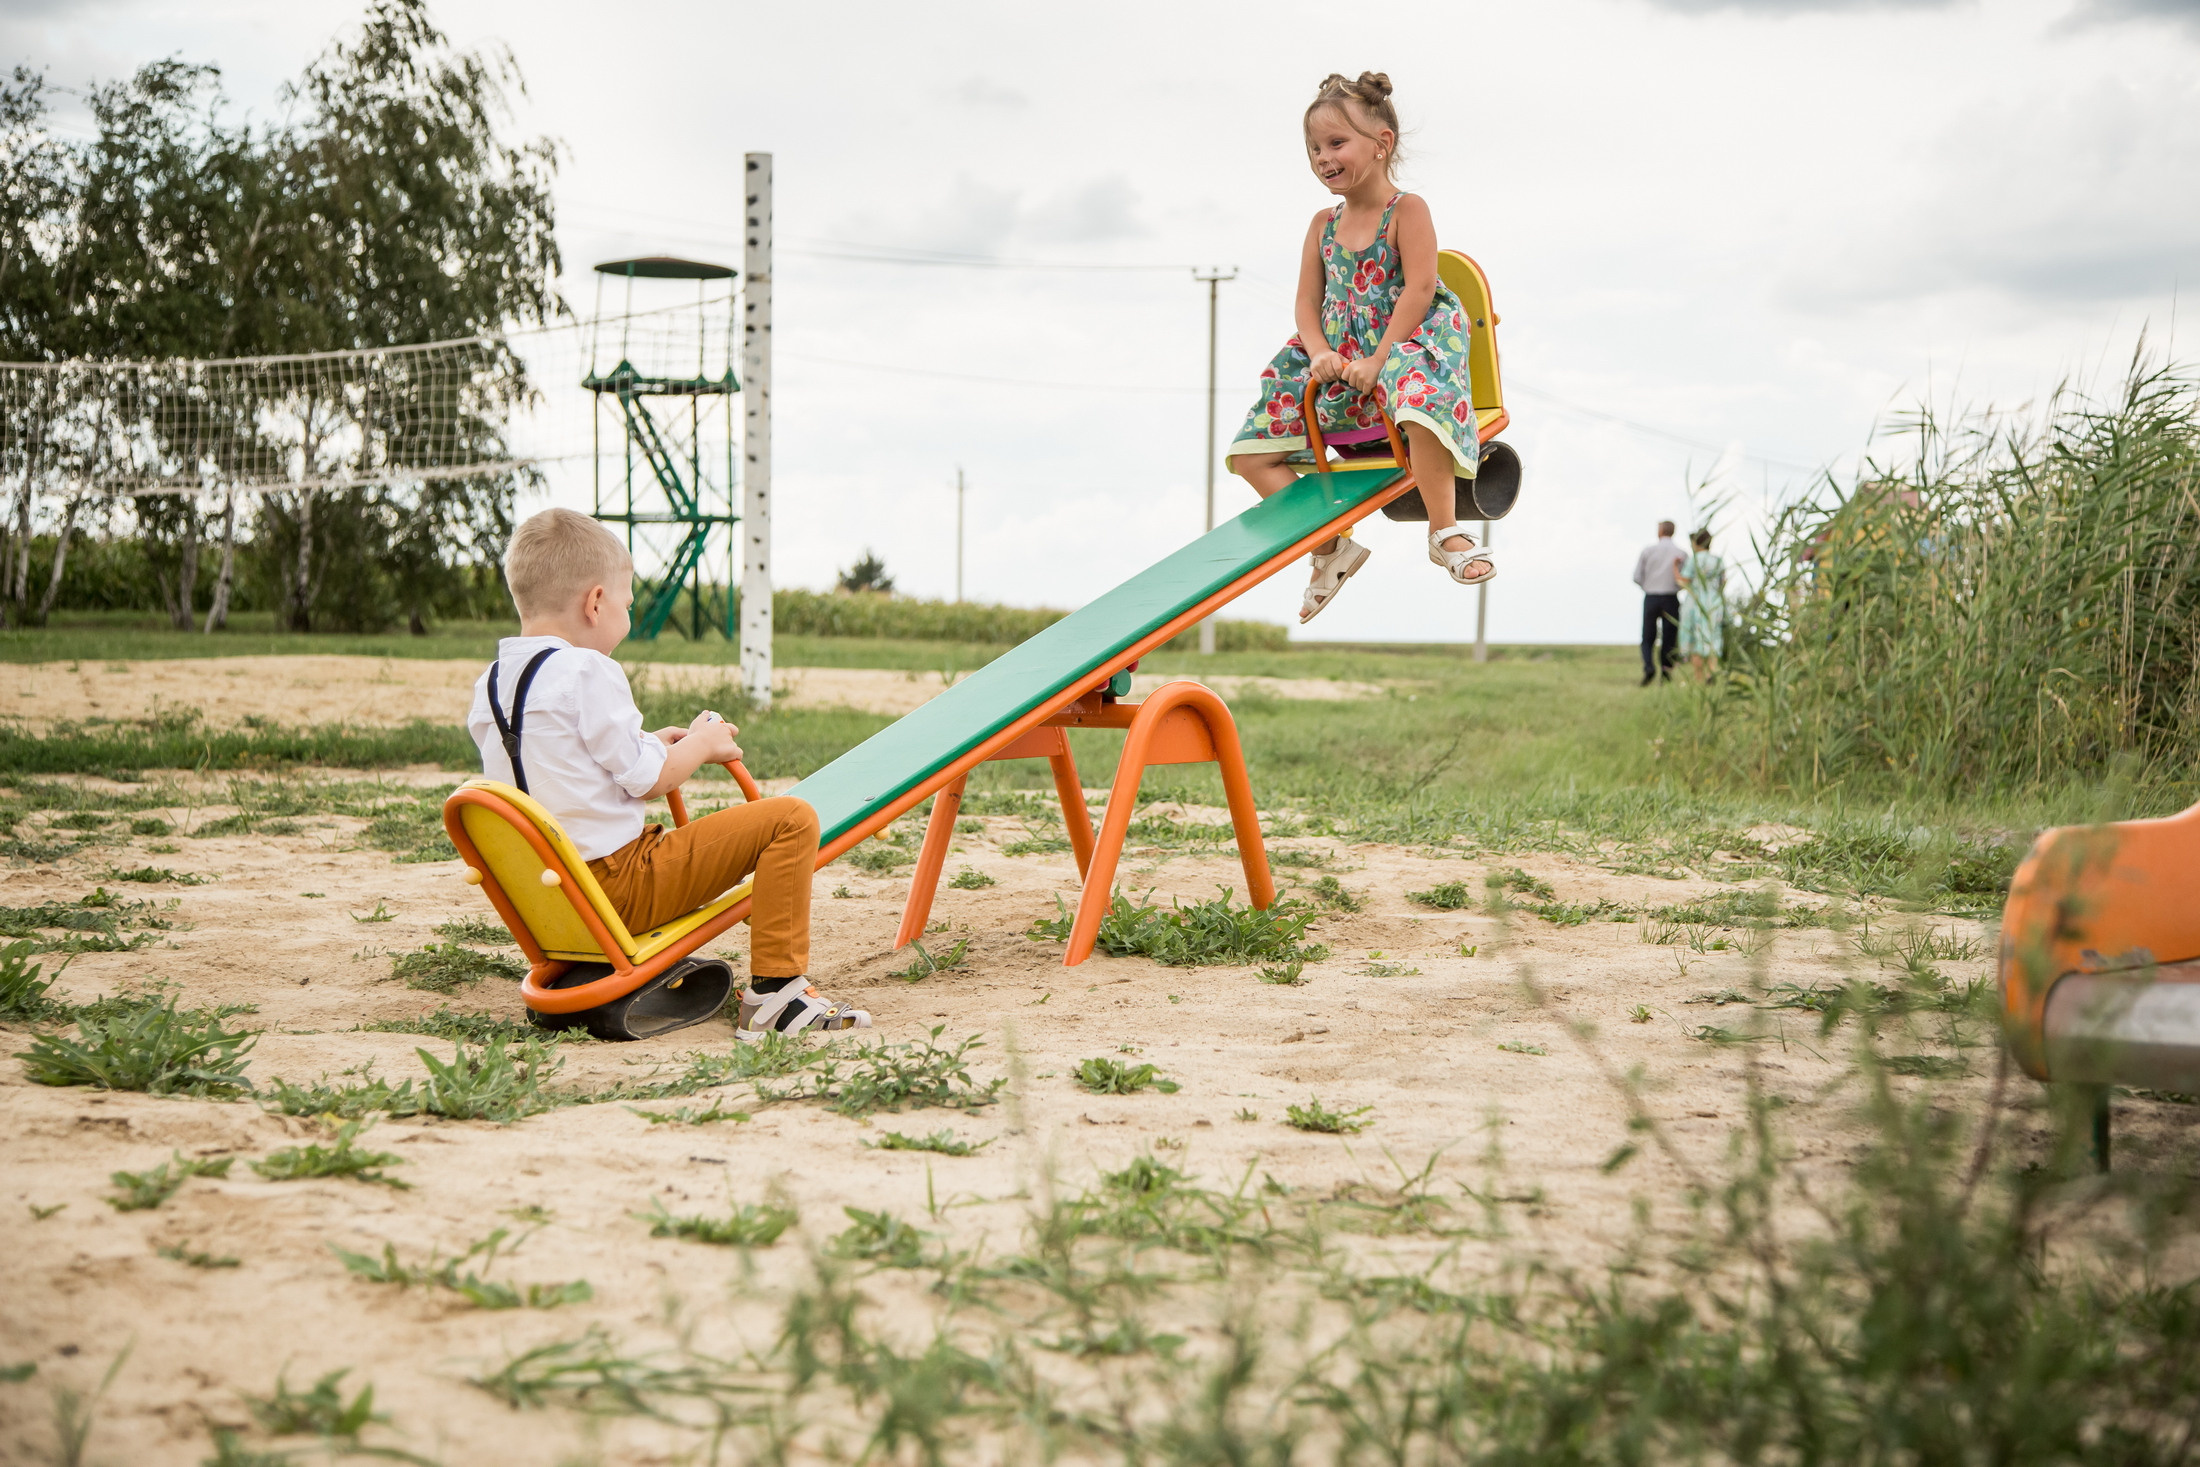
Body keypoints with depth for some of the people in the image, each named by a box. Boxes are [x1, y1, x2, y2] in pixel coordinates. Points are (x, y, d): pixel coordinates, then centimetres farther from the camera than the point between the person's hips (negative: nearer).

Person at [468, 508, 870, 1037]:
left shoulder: (489, 684, 10)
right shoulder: (588, 673, -15)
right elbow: (646, 779, -13)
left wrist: (650, 745, 19)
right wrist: (702, 744, 6)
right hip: (619, 887, -9)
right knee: (790, 819, -10)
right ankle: (773, 993, -11)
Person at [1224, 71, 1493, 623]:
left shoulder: (1407, 210, -6)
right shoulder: (1323, 224, 11)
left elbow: (1419, 289, -16)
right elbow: (1308, 302, 8)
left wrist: (1378, 359, -22)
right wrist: (1319, 353, -12)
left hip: (1406, 343, -6)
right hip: (1339, 358, 7)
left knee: (1421, 406, -43)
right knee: (1251, 451, -2)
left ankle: (1446, 530, -26)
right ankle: (1330, 546, 3)